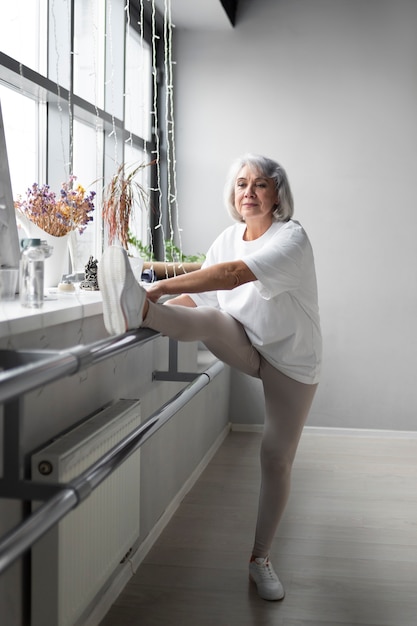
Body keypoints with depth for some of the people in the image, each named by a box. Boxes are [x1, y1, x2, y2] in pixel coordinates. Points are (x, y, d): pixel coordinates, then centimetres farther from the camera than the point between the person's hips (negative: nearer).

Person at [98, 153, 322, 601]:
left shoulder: (291, 239, -22)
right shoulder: (228, 238, -1)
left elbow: (234, 274, -38)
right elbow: (201, 294, 1)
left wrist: (163, 286, -43)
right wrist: (156, 308, -17)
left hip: (291, 360, -4)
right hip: (245, 345, 4)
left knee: (276, 458, 0)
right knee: (213, 320, -29)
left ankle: (260, 558, 14)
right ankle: (137, 310, -60)